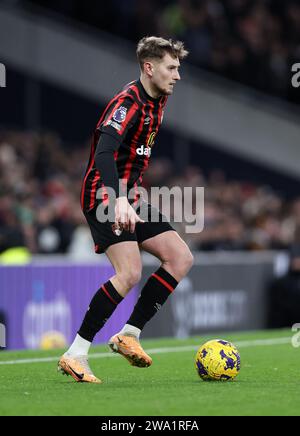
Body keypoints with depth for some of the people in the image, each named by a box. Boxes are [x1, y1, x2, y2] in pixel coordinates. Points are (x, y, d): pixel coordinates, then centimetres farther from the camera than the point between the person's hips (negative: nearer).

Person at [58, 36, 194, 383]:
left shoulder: (156, 102, 12)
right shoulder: (128, 103, -19)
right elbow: (103, 153, -34)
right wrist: (120, 201, -47)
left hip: (128, 198, 10)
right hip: (104, 197, -9)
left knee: (181, 258, 1)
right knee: (130, 273, -24)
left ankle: (129, 335, 4)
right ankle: (75, 355, -17)